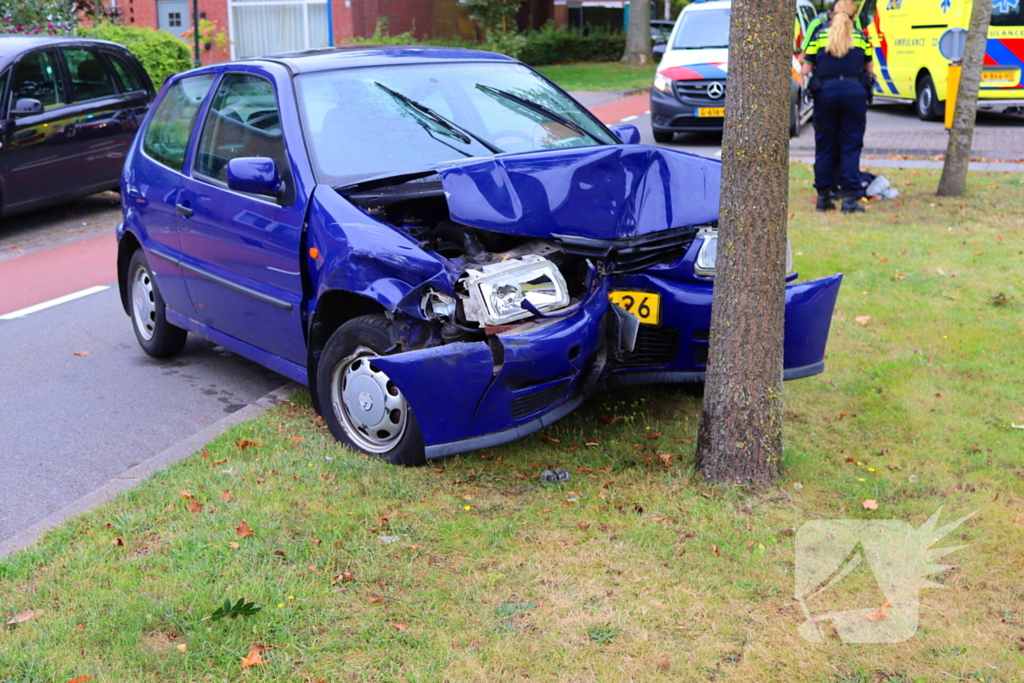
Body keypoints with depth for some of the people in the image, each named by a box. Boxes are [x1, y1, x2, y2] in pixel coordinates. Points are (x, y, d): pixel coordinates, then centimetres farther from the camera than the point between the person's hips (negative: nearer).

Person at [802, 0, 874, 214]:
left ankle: (823, 197, 11)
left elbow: (806, 69, 6)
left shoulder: (819, 37, 7)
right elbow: (868, 69, 13)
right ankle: (850, 198, -3)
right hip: (854, 92, 0)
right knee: (851, 146, 2)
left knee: (825, 146, 9)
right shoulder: (861, 38, 8)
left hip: (825, 92, 1)